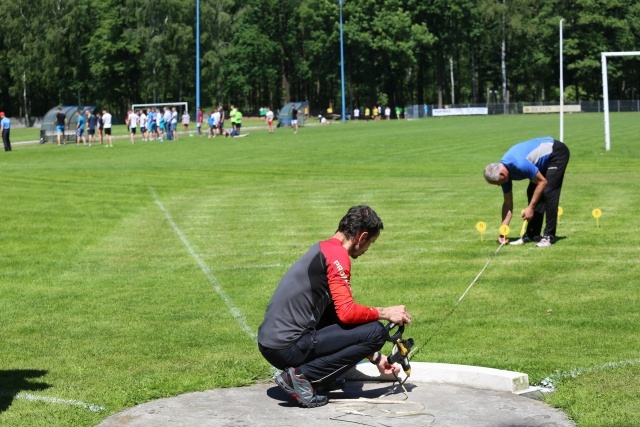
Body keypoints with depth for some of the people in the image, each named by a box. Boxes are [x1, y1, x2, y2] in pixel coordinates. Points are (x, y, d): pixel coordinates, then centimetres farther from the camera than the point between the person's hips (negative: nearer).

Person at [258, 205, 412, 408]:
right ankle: (302, 376, -11)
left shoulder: (322, 248, 21)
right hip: (288, 348, -10)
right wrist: (384, 313, -1)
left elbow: (342, 311, 28)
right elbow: (347, 313, -18)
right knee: (376, 332, -9)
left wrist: (375, 358, 29)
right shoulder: (336, 253, -9)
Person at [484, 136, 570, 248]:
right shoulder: (503, 171, -7)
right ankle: (532, 234, 7)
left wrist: (531, 208, -19)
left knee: (548, 193, -16)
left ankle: (549, 236, -13)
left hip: (557, 153, -8)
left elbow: (542, 182, -23)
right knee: (532, 193, 1)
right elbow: (508, 203, 1)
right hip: (545, 159, 9)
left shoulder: (520, 165, -34)